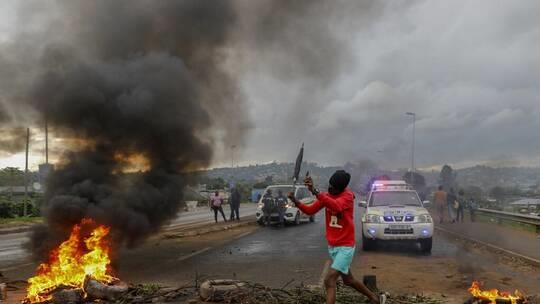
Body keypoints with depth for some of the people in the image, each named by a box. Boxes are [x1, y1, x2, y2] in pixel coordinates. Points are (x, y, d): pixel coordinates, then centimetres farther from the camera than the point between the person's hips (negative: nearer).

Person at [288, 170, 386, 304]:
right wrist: (296, 201, -20)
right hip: (332, 246, 8)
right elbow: (310, 210, -1)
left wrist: (314, 191, -52)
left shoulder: (348, 196, -19)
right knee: (348, 280, 21)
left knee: (329, 280, -19)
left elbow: (336, 206, -41)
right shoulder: (327, 195, 3)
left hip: (345, 247, -8)